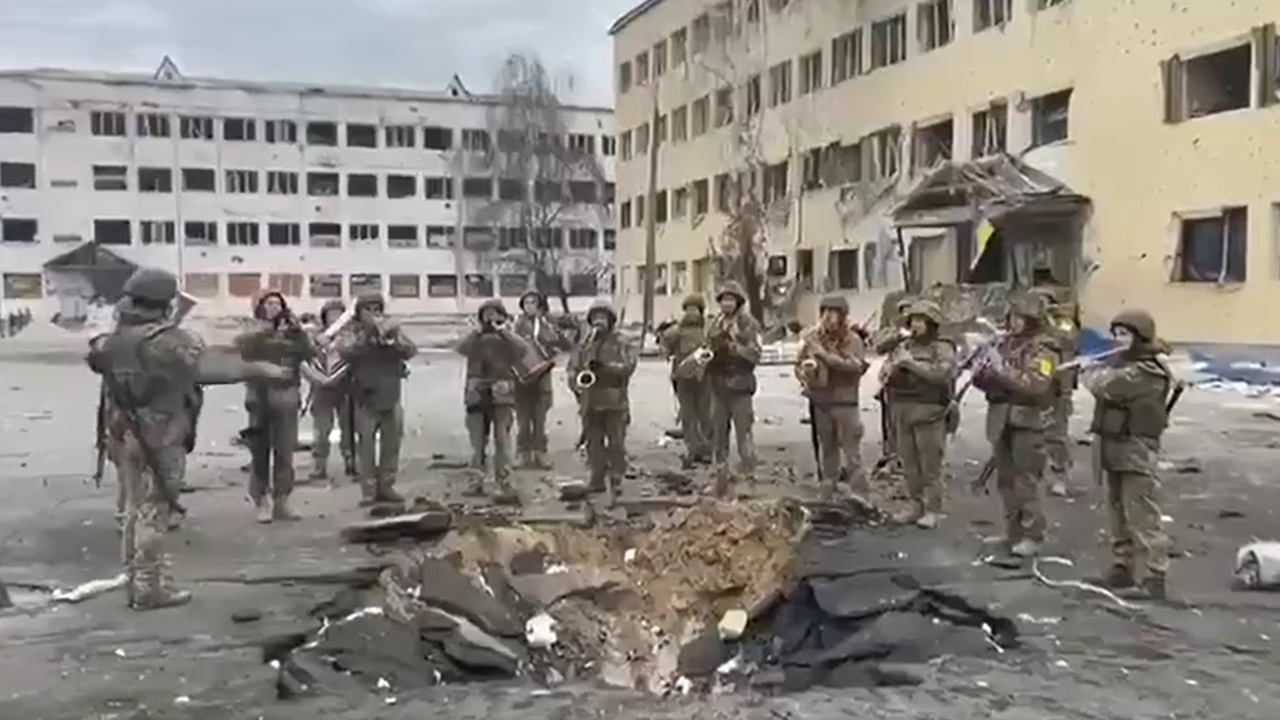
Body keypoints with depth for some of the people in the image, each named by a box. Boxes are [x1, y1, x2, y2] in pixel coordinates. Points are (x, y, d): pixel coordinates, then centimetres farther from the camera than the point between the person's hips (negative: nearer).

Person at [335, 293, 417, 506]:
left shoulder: (393, 331, 6)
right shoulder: (352, 333, 0)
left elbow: (410, 351, -8)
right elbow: (344, 351, -21)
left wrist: (393, 336, -24)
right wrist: (367, 334, -28)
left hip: (391, 397, 3)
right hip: (365, 398, -3)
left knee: (391, 445, 7)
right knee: (366, 446, -3)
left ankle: (386, 486, 17)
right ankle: (368, 490, 2)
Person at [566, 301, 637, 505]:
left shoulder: (621, 344, 4)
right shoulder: (583, 346, 13)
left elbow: (629, 366, -10)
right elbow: (572, 369, 7)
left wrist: (605, 365, -23)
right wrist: (577, 385, -13)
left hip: (615, 402, -3)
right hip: (590, 402, 3)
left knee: (616, 444, -4)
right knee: (593, 444, 5)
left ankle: (616, 481, 3)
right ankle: (598, 481, 13)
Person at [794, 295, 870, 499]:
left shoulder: (852, 339, -5)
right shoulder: (812, 338, 6)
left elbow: (856, 365, -22)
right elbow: (799, 364, 15)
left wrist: (825, 355, -23)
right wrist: (804, 374, -8)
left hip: (845, 401, -4)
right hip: (820, 401, 4)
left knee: (851, 450, -5)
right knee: (827, 448, 14)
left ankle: (859, 494, -2)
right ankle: (828, 490, 25)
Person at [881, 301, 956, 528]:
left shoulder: (942, 348, -2)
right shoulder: (903, 346, 17)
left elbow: (941, 373, -18)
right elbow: (885, 372, 14)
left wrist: (912, 363, -16)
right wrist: (895, 365, -7)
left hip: (929, 412, -6)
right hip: (903, 411, 6)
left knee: (930, 465, -3)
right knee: (909, 464, 10)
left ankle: (932, 511, 3)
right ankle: (916, 506, 19)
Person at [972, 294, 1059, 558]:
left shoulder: (1043, 349, -8)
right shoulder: (1004, 342, 11)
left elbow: (1036, 385, -24)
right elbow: (981, 378, 14)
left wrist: (1003, 370, -25)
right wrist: (985, 372, -9)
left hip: (1028, 422, -7)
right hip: (1001, 419, 7)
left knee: (1025, 482, -5)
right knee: (1006, 480, 13)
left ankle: (1032, 535, 5)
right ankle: (1013, 530, 23)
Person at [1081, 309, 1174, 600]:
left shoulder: (1147, 371, -18)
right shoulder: (1123, 361, 14)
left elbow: (1106, 385, -25)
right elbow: (1104, 377, 11)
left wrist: (1089, 373, -7)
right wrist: (1094, 371, -9)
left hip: (1136, 451, -9)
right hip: (1114, 447, 9)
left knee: (1143, 517, -7)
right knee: (1118, 514, 16)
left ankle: (1155, 578, -4)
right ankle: (1122, 568, 26)